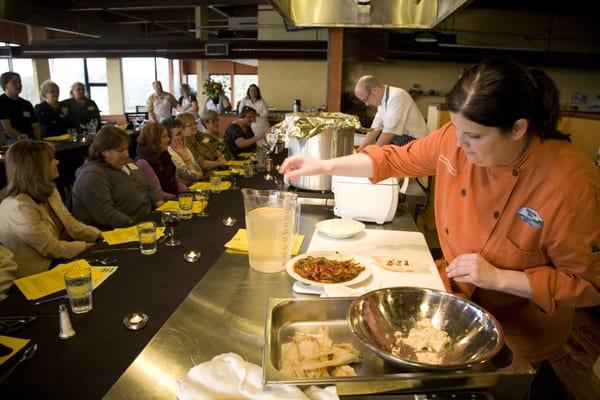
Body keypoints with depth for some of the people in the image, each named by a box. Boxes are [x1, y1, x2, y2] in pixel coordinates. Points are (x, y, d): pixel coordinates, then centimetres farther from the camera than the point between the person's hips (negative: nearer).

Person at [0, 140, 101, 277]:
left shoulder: (48, 192, 3)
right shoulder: (19, 207, -24)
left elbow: (70, 224, 5)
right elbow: (52, 249, -19)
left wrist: (103, 236, -6)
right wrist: (87, 246, -9)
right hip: (37, 276, -7)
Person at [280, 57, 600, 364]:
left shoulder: (573, 184, -29)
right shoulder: (458, 136, -16)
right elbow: (396, 160, -3)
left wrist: (498, 278, -27)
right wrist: (325, 166, -9)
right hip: (454, 293, 4)